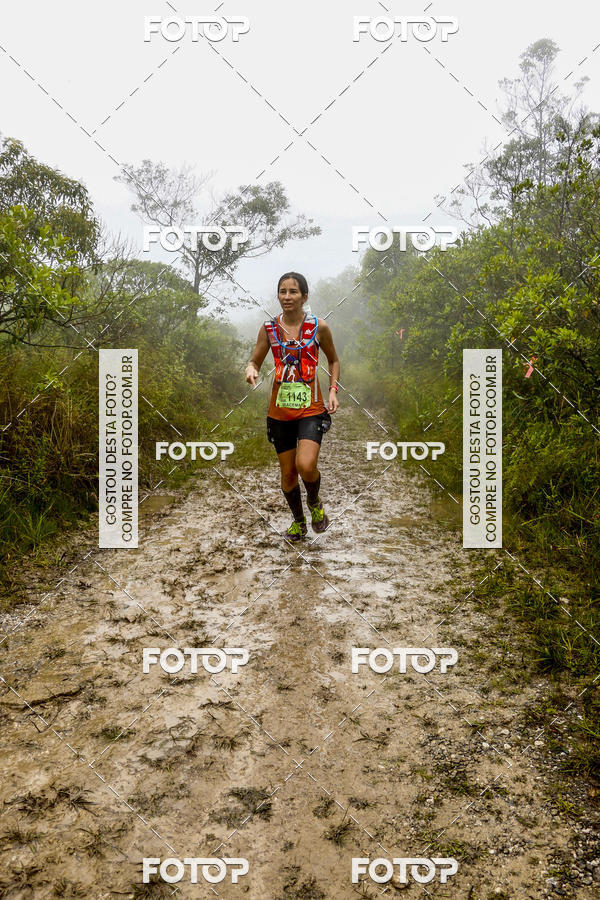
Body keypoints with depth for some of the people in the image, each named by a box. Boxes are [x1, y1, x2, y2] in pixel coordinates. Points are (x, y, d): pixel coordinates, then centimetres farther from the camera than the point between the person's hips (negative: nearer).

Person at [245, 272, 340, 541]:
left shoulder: (318, 327, -1)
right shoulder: (269, 328, 2)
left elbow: (333, 360, 13)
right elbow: (255, 361, 10)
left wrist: (333, 391, 0)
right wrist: (251, 370, -14)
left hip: (311, 409, -2)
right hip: (280, 410, 2)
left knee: (306, 466, -21)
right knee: (288, 473, 8)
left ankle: (315, 503, 13)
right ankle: (298, 521, 34)